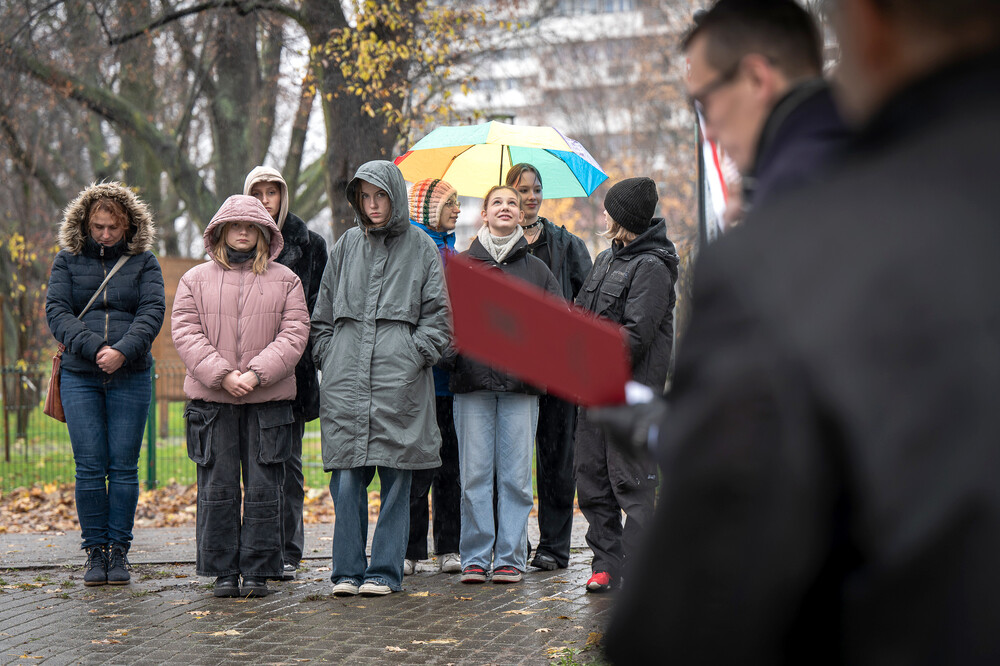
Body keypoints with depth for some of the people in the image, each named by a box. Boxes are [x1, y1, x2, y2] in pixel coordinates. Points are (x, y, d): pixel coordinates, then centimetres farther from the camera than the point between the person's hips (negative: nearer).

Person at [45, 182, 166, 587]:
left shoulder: (143, 261, 8)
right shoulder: (67, 261, 10)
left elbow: (153, 312, -4)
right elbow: (56, 312, -1)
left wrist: (123, 351, -20)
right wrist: (94, 348, -16)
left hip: (131, 377, 0)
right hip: (80, 376, 0)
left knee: (124, 466, -1)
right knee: (89, 466, -3)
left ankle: (119, 552, 7)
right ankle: (95, 552, 6)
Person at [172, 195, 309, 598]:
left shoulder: (284, 281, 9)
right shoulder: (195, 280, 9)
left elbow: (294, 335, 0)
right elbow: (185, 334, 0)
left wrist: (256, 373, -13)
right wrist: (222, 375, -13)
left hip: (269, 399, 0)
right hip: (211, 399, 0)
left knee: (264, 488, 0)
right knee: (217, 488, 2)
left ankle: (258, 572, 7)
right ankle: (223, 572, 11)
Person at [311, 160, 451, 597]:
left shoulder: (420, 246, 7)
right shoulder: (346, 246, 14)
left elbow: (438, 315, 6)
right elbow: (323, 315, 18)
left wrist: (414, 355, -7)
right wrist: (330, 360, 6)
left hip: (400, 380, -2)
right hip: (345, 381, 2)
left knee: (396, 479, 1)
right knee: (346, 480, -1)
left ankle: (385, 571, 8)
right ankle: (347, 571, 7)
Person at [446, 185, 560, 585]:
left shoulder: (536, 269, 12)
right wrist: (450, 353, -5)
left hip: (520, 385, 0)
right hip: (472, 383, 0)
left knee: (516, 474, 0)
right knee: (475, 474, 0)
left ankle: (510, 557, 7)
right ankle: (475, 557, 7)